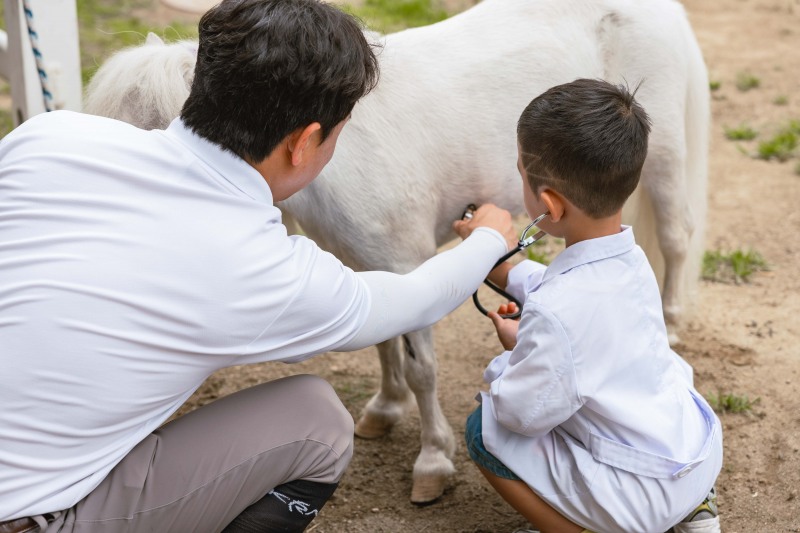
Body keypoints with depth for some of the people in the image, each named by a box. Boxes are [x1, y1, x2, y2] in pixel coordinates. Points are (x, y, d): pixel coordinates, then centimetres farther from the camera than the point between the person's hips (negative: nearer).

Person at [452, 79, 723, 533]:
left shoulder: (553, 313, -30)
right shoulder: (631, 258, -3)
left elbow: (524, 413, -19)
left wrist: (515, 349, -1)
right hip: (703, 449, 7)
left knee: (485, 430, 3)